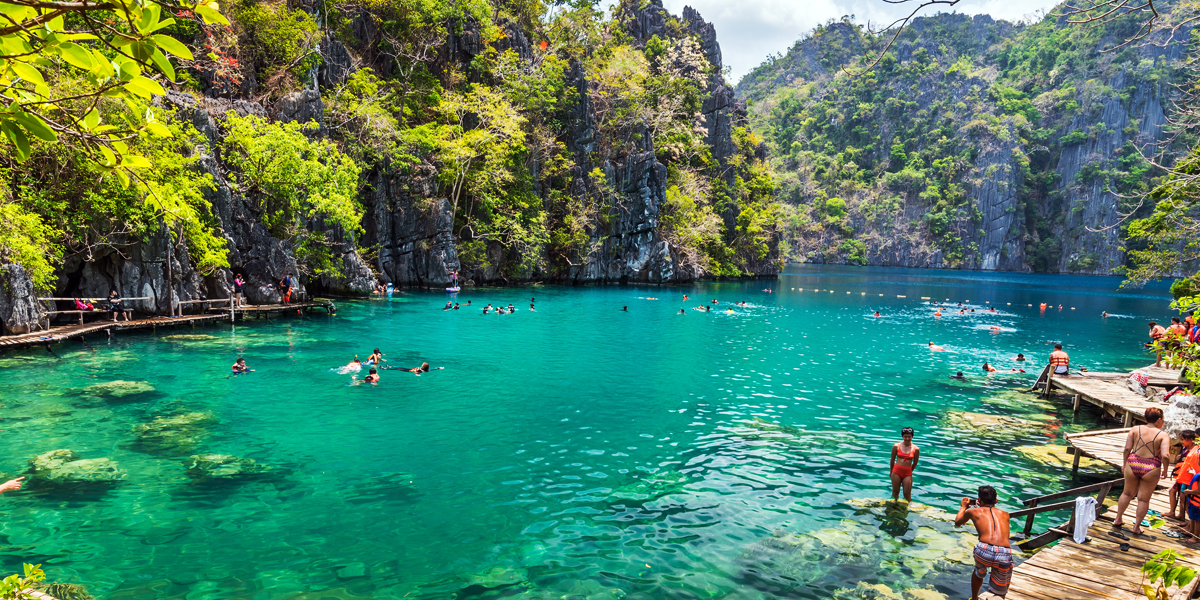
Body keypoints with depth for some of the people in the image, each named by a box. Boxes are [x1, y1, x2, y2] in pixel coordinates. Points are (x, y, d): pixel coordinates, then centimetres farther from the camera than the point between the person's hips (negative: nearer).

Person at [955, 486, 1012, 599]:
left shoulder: (974, 511, 20)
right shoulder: (1005, 514, 26)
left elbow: (957, 523, 40)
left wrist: (963, 507, 57)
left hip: (984, 551, -1)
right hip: (1005, 555, 1)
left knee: (978, 574, 35)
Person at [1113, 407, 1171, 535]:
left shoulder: (1135, 429, -1)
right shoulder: (1163, 436, -8)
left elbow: (1127, 448, -4)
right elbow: (1165, 455, -19)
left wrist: (1125, 464, 9)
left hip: (1133, 464, 2)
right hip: (1151, 469, -2)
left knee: (1127, 493, 21)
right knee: (1143, 499, 12)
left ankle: (1118, 520, 32)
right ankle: (1136, 527, 20)